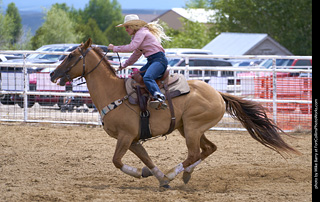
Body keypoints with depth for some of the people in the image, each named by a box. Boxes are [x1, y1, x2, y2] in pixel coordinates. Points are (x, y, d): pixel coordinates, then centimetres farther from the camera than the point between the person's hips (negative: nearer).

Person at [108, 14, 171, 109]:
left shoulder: (141, 32, -7)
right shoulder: (138, 34, 25)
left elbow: (131, 47, -19)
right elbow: (136, 53, 34)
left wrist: (114, 48, -9)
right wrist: (124, 65, 32)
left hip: (159, 59, -11)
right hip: (151, 61, 11)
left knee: (147, 78, -34)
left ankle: (160, 98, -53)